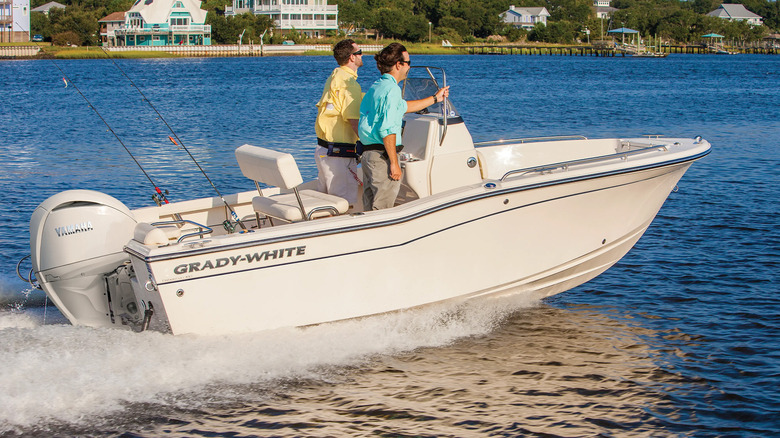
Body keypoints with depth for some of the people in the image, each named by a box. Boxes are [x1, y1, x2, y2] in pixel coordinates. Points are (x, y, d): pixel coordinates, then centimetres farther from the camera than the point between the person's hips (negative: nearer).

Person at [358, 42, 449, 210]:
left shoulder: (375, 87, 16)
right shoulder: (391, 89, -15)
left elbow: (403, 106, 32)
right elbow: (387, 130, -22)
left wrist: (435, 98, 42)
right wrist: (394, 163, -19)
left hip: (367, 152, 10)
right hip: (382, 155, -10)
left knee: (370, 208, 13)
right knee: (382, 209, -5)